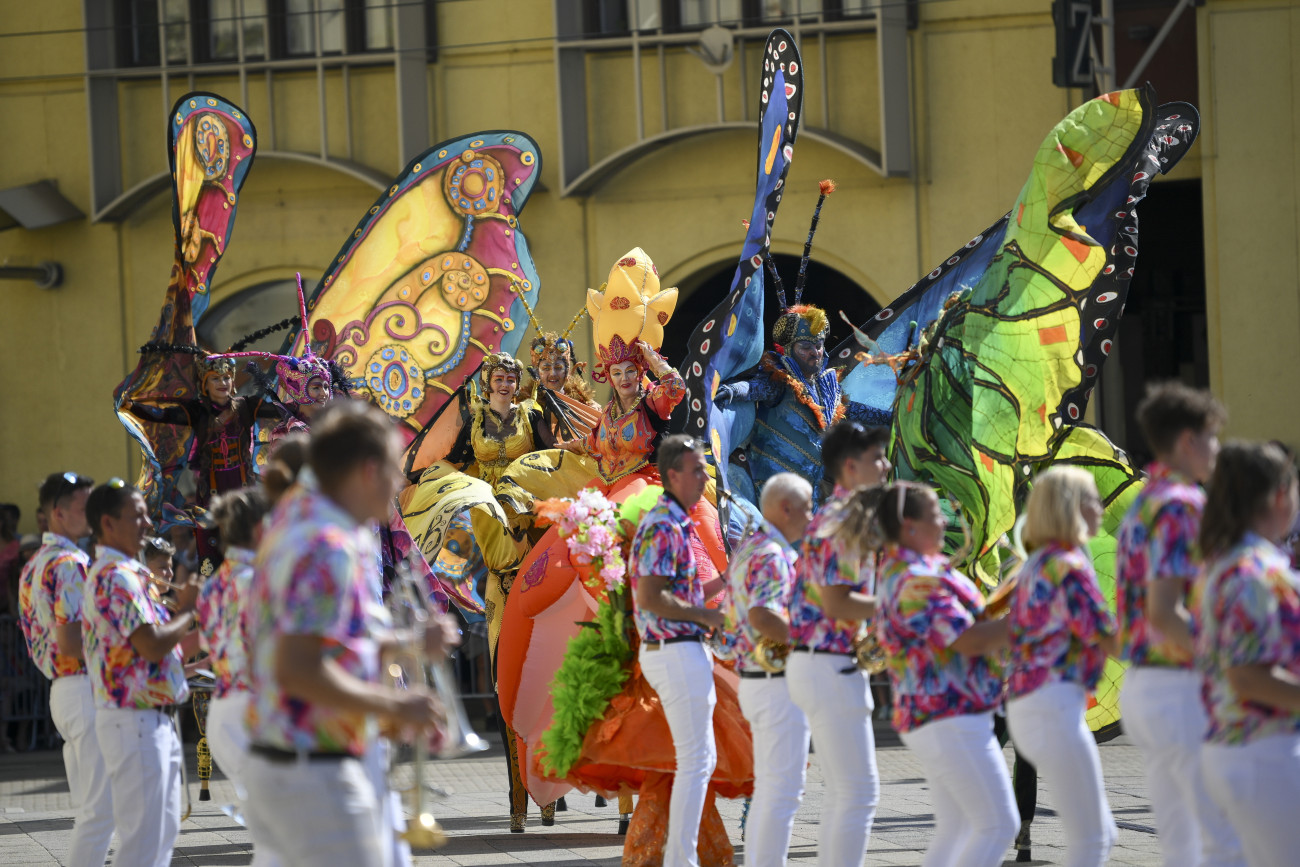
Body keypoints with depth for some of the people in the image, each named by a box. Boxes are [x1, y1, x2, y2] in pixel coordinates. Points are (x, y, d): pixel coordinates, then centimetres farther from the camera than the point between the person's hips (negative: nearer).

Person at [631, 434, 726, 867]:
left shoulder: (673, 523, 16)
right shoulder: (664, 528, -17)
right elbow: (650, 597, -25)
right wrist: (705, 616, -15)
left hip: (674, 650, 11)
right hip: (678, 651, -11)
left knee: (700, 758, 15)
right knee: (695, 761, -7)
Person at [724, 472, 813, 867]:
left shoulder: (746, 549, 15)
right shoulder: (771, 556, -17)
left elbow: (733, 615, 24)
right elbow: (762, 616, -31)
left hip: (753, 681, 10)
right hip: (780, 683, -10)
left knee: (767, 788, 14)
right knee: (784, 791, -8)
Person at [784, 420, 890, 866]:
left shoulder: (834, 518, 17)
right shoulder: (840, 523, -15)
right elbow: (837, 603, -23)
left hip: (815, 662, 11)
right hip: (831, 667, -11)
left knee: (843, 795, 13)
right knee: (859, 792, -9)